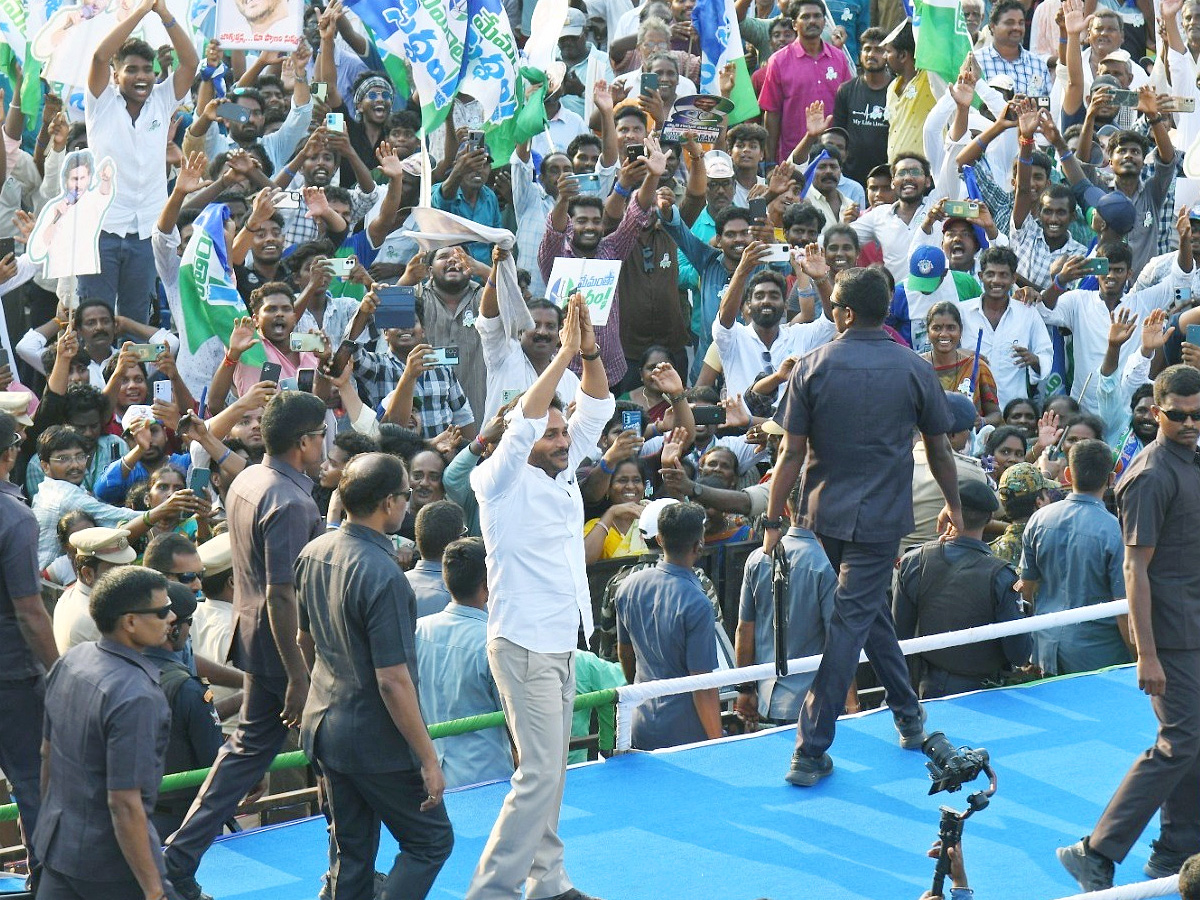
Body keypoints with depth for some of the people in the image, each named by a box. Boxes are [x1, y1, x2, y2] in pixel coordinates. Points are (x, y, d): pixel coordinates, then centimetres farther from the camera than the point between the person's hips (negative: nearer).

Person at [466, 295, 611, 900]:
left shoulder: (563, 474, 10)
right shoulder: (503, 483, -10)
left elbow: (596, 412, 6)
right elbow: (522, 423, -26)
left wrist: (590, 352, -10)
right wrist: (564, 355, -26)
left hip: (561, 642, 8)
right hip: (524, 645, -8)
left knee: (550, 769, 11)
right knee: (540, 771, -13)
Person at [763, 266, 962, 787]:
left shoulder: (813, 368, -6)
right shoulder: (914, 369, -5)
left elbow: (791, 453, -5)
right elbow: (939, 449, 4)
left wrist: (773, 520, 3)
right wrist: (953, 505, 20)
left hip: (824, 514, 2)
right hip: (881, 518, -2)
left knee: (871, 611, 21)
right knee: (852, 622, -2)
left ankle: (908, 716, 31)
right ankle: (811, 750, -4)